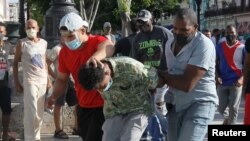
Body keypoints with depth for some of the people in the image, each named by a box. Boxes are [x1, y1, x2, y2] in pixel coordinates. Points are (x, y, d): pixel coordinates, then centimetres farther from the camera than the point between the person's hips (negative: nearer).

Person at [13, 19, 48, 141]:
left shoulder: (44, 43, 10)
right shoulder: (21, 43, -3)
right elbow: (15, 63, 0)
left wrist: (48, 79, 13)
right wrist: (16, 82, -5)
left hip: (43, 80, 5)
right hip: (30, 80, -5)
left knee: (40, 112, 8)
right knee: (31, 111, -10)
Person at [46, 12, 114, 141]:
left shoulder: (97, 41, -18)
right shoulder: (64, 52, 0)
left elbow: (109, 47, -43)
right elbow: (61, 79, 11)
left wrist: (95, 57, -65)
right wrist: (54, 96, -9)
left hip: (102, 104, -6)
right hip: (83, 106, 7)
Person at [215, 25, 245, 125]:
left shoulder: (242, 47, -6)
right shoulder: (220, 47, 3)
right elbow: (216, 63, 10)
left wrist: (242, 78, -17)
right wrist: (217, 76, -6)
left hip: (236, 82, -3)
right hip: (222, 82, 3)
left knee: (233, 108, -2)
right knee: (221, 108, 10)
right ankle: (227, 118, 42)